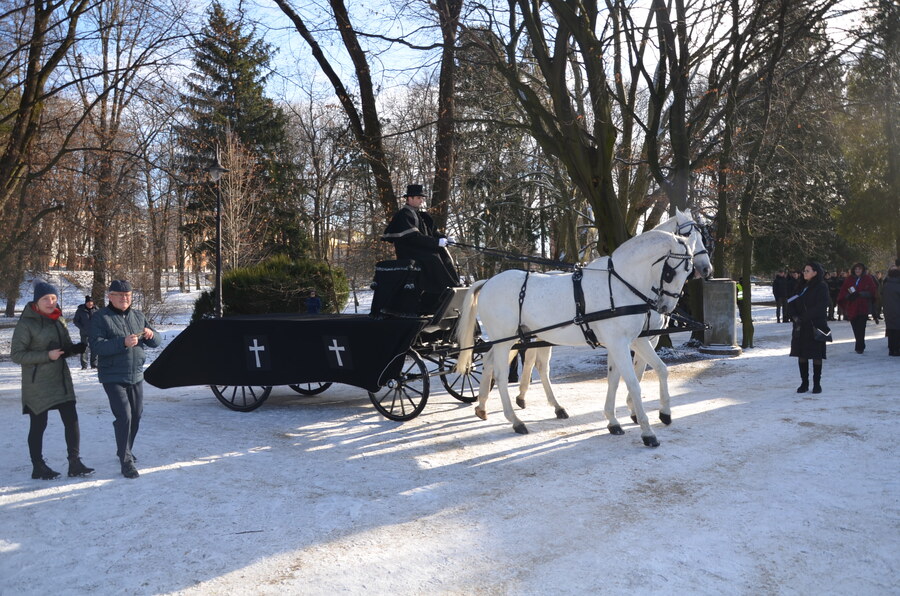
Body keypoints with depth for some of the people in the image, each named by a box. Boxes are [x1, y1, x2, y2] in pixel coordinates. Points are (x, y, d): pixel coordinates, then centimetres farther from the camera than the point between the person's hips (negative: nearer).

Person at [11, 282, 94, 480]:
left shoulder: (59, 320, 8)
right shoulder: (26, 324, -11)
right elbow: (16, 354, -12)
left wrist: (81, 346, -5)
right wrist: (46, 356, -21)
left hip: (61, 378, 6)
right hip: (37, 383, -6)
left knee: (71, 420, 2)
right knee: (38, 424, 5)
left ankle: (75, 463, 9)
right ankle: (38, 467, 20)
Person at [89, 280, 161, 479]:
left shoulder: (138, 316, 8)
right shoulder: (101, 318, -9)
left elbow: (156, 342, 9)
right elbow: (96, 346, -21)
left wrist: (151, 335, -15)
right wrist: (123, 343, -35)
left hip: (136, 375, 6)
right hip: (113, 377, -6)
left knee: (136, 415, 14)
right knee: (124, 416, -13)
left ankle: (125, 450, 35)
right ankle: (126, 461, -5)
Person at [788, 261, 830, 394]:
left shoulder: (821, 287, -5)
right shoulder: (802, 286, 13)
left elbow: (820, 307, -14)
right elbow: (794, 303, 13)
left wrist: (804, 318, -17)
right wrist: (795, 315, -5)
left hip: (815, 326, -5)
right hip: (801, 327, 5)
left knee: (816, 356, 0)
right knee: (801, 355, 5)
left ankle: (817, 384, 9)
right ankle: (804, 383, 13)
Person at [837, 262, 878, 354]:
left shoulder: (868, 279, 3)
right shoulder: (849, 279, 10)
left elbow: (872, 292, -3)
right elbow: (843, 291, 7)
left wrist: (859, 294, -15)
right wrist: (849, 295, -12)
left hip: (863, 307, -3)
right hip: (852, 308, 3)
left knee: (860, 328, -9)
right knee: (855, 328, 6)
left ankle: (859, 347, -4)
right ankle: (861, 346, 21)